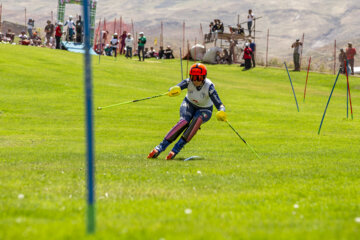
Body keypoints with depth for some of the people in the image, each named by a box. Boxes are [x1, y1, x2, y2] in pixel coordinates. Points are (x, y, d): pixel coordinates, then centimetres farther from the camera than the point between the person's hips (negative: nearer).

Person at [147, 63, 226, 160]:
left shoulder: (209, 86, -31)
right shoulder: (189, 82, -26)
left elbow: (219, 104, -34)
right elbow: (174, 88, -40)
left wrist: (221, 112, -58)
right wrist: (174, 90, -66)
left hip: (204, 110, -1)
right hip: (189, 105, 1)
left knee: (197, 120, -34)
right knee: (184, 121, -30)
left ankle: (176, 149, -33)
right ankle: (160, 147, -30)